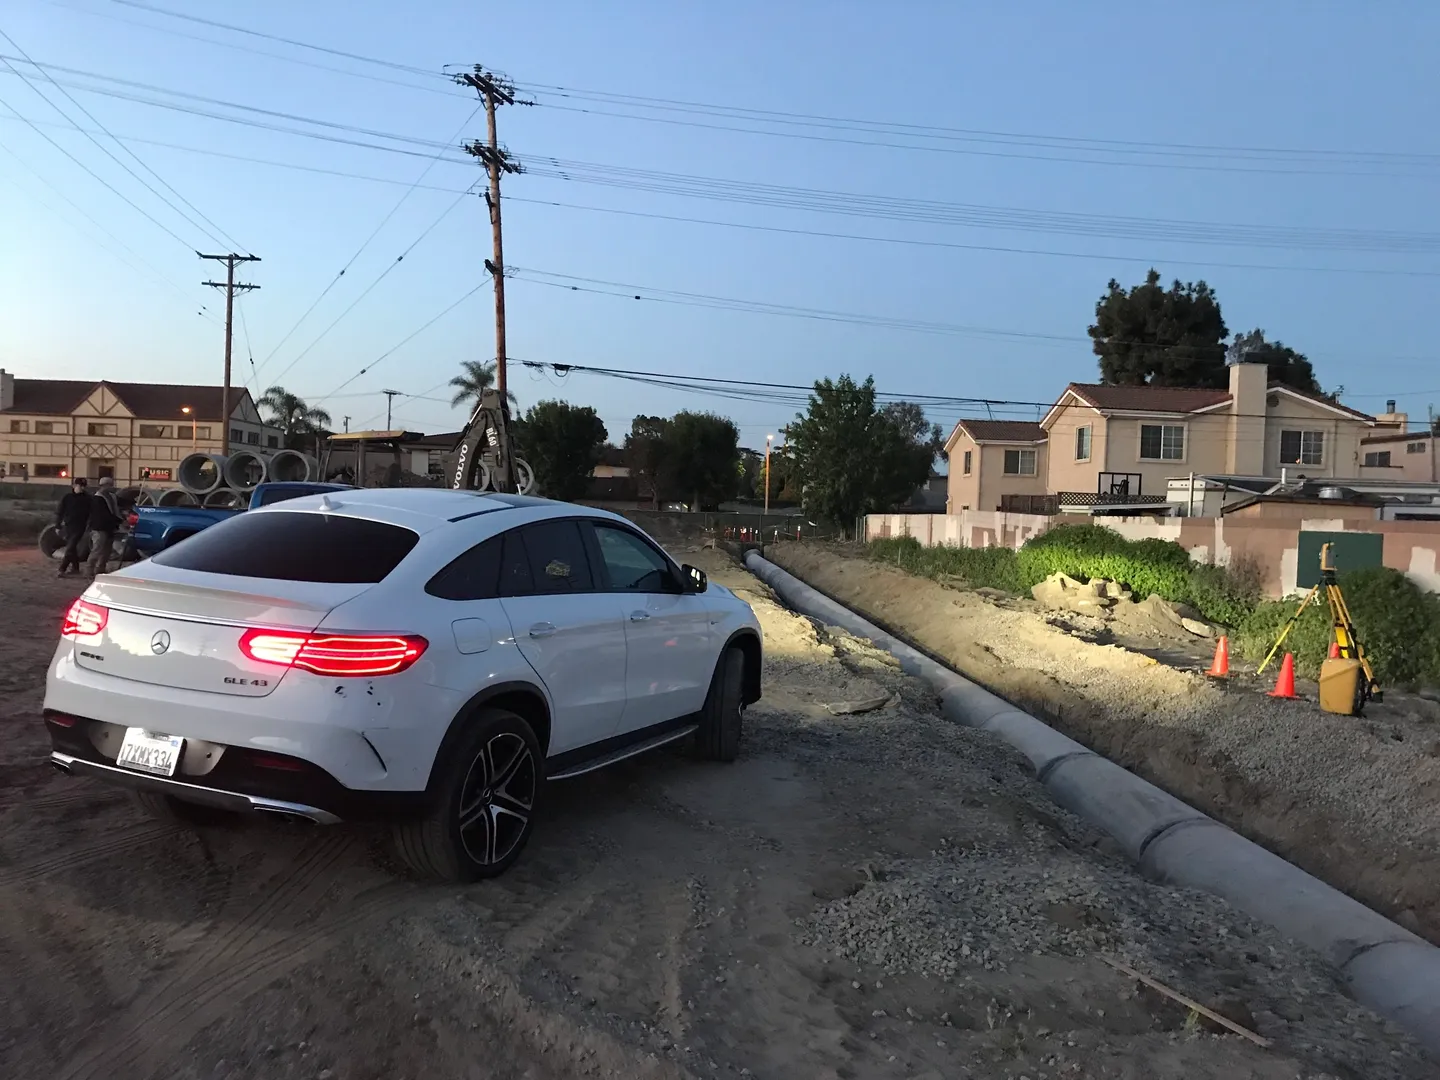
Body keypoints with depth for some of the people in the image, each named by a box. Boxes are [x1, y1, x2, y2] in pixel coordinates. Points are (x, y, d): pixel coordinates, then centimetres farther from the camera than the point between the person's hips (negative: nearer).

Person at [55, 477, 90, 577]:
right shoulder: (67, 497, 0)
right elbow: (59, 512, 3)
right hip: (68, 526, 3)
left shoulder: (87, 498, -3)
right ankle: (75, 567, 26)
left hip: (79, 527, -3)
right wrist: (58, 526, 0)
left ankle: (62, 569, -12)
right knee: (72, 547, 14)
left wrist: (89, 526, -3)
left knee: (70, 548, -11)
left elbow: (90, 513, 0)